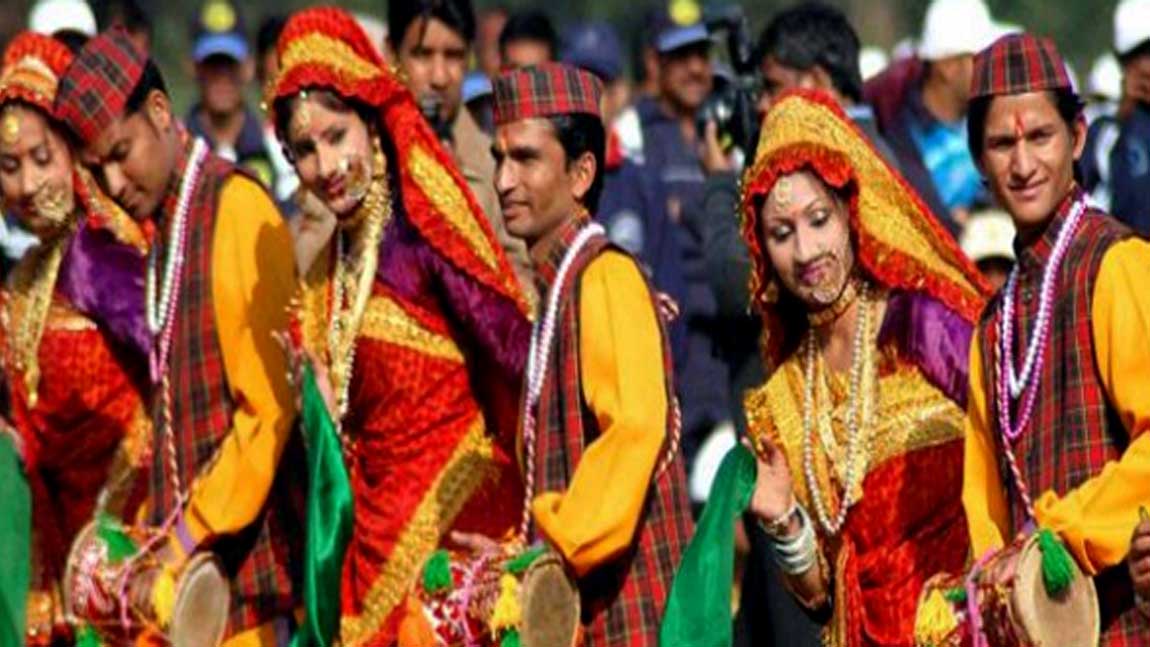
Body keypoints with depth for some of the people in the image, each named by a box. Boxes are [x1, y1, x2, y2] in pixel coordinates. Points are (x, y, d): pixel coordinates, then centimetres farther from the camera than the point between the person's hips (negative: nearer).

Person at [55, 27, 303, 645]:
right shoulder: (158, 230, 14)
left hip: (244, 556, -7)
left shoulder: (238, 211, -10)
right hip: (175, 562, 7)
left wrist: (191, 539, -13)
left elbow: (270, 408, -14)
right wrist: (158, 537, 5)